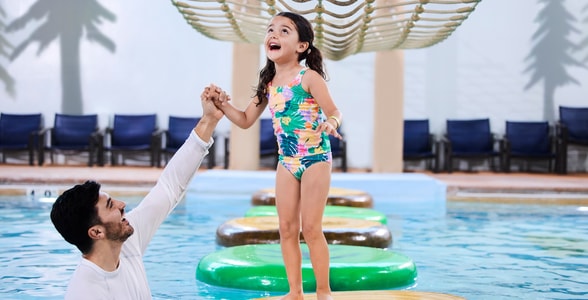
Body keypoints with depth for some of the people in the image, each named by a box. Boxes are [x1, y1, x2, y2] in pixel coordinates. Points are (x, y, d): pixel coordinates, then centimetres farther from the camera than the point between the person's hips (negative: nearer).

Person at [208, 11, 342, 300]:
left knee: (311, 228, -5)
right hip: (286, 162, 6)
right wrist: (223, 105, -3)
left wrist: (330, 123, -40)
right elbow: (246, 120, 12)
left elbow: (334, 111, -17)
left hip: (315, 159, -6)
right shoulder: (268, 84, 4)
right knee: (287, 229, 7)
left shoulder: (308, 77, -13)